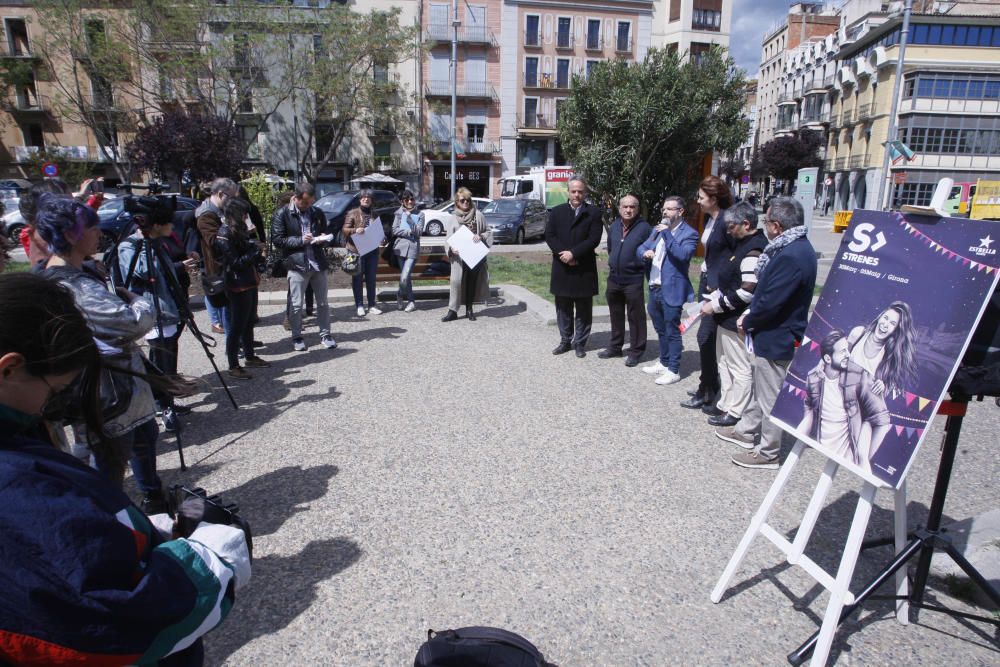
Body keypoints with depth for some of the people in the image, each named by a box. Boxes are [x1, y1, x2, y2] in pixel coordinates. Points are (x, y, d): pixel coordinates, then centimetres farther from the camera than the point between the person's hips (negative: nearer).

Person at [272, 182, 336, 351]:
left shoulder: (318, 213, 10)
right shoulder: (282, 214, -2)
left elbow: (328, 234, 19)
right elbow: (277, 240, -6)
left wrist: (324, 239, -4)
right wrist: (300, 240, -15)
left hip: (318, 263, 3)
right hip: (297, 265, -3)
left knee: (323, 303, 9)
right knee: (297, 305, 4)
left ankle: (325, 334, 22)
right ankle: (296, 337, 19)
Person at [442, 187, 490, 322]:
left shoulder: (478, 215, 3)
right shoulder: (453, 218, 4)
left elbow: (487, 231, 8)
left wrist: (481, 236, -13)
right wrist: (451, 248, -13)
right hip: (459, 255, -1)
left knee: (472, 281, 9)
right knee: (455, 280, -10)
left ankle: (469, 309, 22)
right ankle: (452, 310, -4)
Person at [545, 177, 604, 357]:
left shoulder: (594, 212, -1)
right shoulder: (557, 211, 8)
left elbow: (594, 239, -9)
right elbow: (549, 236, 1)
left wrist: (573, 253, -16)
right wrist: (563, 254, -13)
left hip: (584, 269, -2)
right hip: (562, 268, 3)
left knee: (583, 309, 5)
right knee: (563, 308, 11)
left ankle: (580, 343, 15)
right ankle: (565, 341, 23)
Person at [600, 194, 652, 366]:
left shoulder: (644, 227, -12)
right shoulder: (614, 226, 7)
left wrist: (639, 267, -3)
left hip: (633, 280, -6)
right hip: (613, 279, 6)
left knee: (636, 318, 2)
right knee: (616, 316, 17)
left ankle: (636, 351, 12)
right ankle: (615, 346, 30)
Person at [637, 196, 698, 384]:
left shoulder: (689, 233, -9)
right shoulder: (657, 229, 14)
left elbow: (682, 255, -24)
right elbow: (640, 248, 14)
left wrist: (667, 234, -24)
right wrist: (645, 253, -9)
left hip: (671, 291, -7)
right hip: (654, 289, 7)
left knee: (672, 332, 2)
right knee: (661, 330, 20)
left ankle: (673, 370, 12)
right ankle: (663, 362, 34)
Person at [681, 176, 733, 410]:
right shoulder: (709, 218, 10)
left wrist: (718, 285, -16)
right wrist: (706, 279, 11)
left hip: (718, 286, -9)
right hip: (706, 281, 9)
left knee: (705, 336, -5)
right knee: (709, 337, 14)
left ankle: (706, 392, 7)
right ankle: (711, 384, 26)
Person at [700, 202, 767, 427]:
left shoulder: (753, 250, -20)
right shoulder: (743, 244, 12)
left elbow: (747, 292, -25)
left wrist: (716, 306, -18)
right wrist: (713, 298, 9)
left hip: (738, 321, -10)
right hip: (728, 318, 10)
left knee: (740, 367, 2)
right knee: (725, 362, 19)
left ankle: (735, 412, 12)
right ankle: (725, 404, 31)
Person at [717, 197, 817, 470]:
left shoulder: (791, 256, -28)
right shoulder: (796, 247, 6)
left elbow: (770, 303, -26)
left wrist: (747, 322, -10)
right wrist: (750, 314, 2)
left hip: (776, 338, -10)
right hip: (773, 333, 10)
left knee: (770, 398, 4)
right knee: (761, 389, 24)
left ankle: (768, 452, 19)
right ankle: (747, 431, 41)